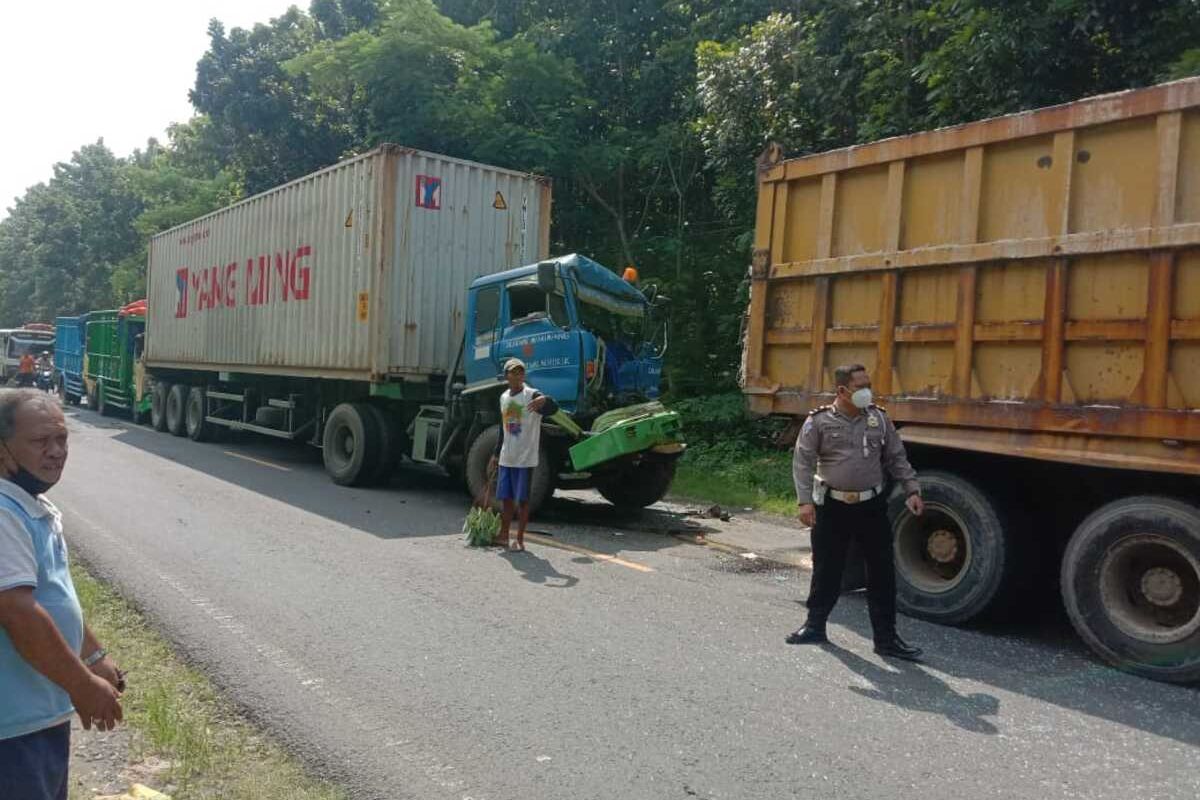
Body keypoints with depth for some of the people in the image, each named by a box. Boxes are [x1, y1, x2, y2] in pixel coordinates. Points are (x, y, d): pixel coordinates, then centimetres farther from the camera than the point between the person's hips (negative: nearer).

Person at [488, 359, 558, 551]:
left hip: (525, 458, -6)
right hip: (506, 458, 6)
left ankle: (520, 539, 11)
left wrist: (545, 400, -54)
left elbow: (554, 408, -31)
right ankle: (503, 535, 25)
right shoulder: (504, 397, 11)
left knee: (522, 499, 1)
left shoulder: (532, 395, -11)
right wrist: (496, 455, 21)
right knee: (506, 498, 13)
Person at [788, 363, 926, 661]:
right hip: (832, 506, -2)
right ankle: (815, 626, 26)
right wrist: (805, 501, -15)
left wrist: (912, 490, 2)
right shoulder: (819, 421, -6)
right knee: (826, 570, 8)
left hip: (872, 506, 2)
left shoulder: (879, 418, 4)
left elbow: (897, 458, 10)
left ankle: (886, 638, 15)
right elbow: (803, 462, -7)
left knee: (882, 572, 4)